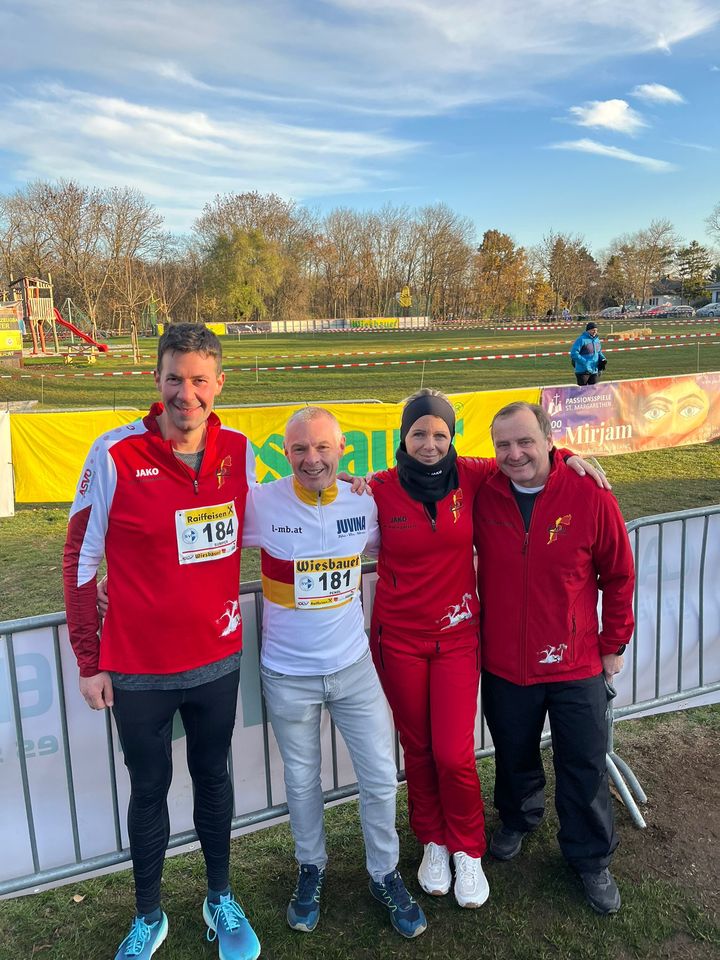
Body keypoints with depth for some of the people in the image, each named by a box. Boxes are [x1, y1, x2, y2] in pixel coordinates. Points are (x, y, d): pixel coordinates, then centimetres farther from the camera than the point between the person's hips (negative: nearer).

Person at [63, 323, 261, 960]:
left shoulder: (239, 452, -5)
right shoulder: (116, 455, -16)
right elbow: (81, 560, -8)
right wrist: (89, 659, -5)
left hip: (218, 660, 3)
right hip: (138, 669, -3)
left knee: (214, 779, 20)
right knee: (149, 791, 15)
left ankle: (221, 900, 43)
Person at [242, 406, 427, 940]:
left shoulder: (365, 502, -6)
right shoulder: (261, 504, -16)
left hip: (354, 666, 2)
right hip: (288, 675, -1)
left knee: (381, 779, 10)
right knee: (302, 781, 18)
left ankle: (385, 875, 36)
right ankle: (312, 869, 45)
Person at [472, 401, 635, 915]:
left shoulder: (591, 497, -14)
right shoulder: (483, 497, -10)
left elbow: (619, 575, -3)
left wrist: (613, 644, 1)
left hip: (577, 666, -1)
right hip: (504, 664, 2)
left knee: (585, 768, 14)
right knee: (514, 755, 23)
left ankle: (591, 859, 38)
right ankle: (519, 818, 53)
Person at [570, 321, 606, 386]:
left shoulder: (597, 339, 11)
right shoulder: (581, 339, -12)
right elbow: (574, 354, -17)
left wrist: (603, 359, 3)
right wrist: (584, 362, -21)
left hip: (595, 371, 7)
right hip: (583, 371, -7)